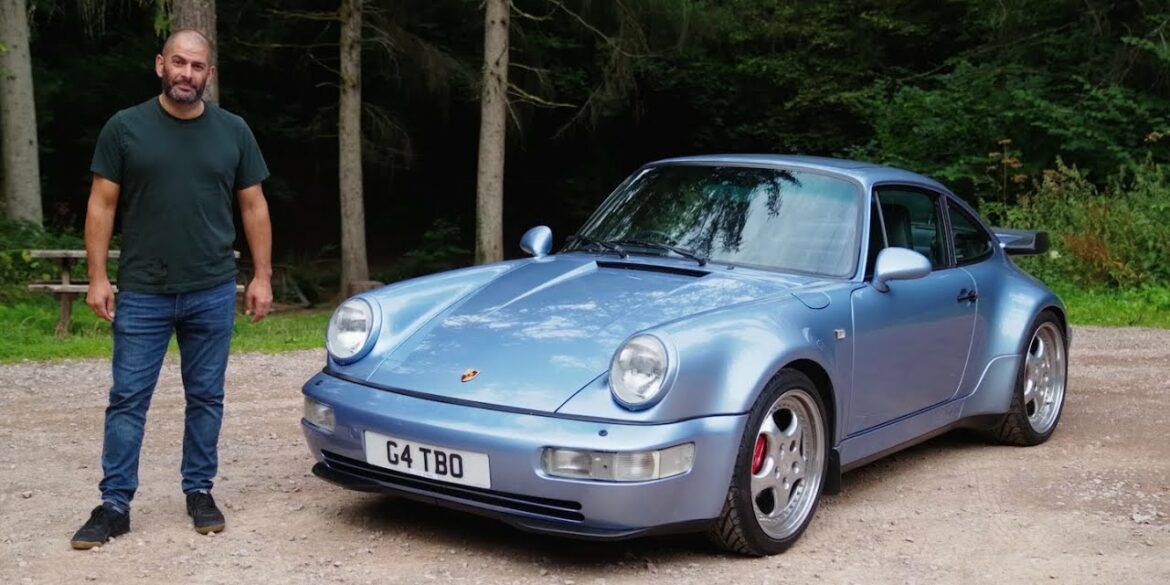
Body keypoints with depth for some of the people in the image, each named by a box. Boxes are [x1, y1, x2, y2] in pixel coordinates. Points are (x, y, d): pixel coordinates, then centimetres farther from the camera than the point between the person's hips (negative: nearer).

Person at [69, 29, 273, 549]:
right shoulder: (125, 128, 1)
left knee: (206, 398, 9)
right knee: (128, 400, 1)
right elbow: (101, 205, 1)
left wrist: (262, 276, 3)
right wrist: (97, 278, -5)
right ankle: (114, 505, 8)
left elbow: (253, 207, 8)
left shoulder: (233, 131, 5)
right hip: (141, 293, -1)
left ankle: (199, 491, 22)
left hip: (212, 294, 1)